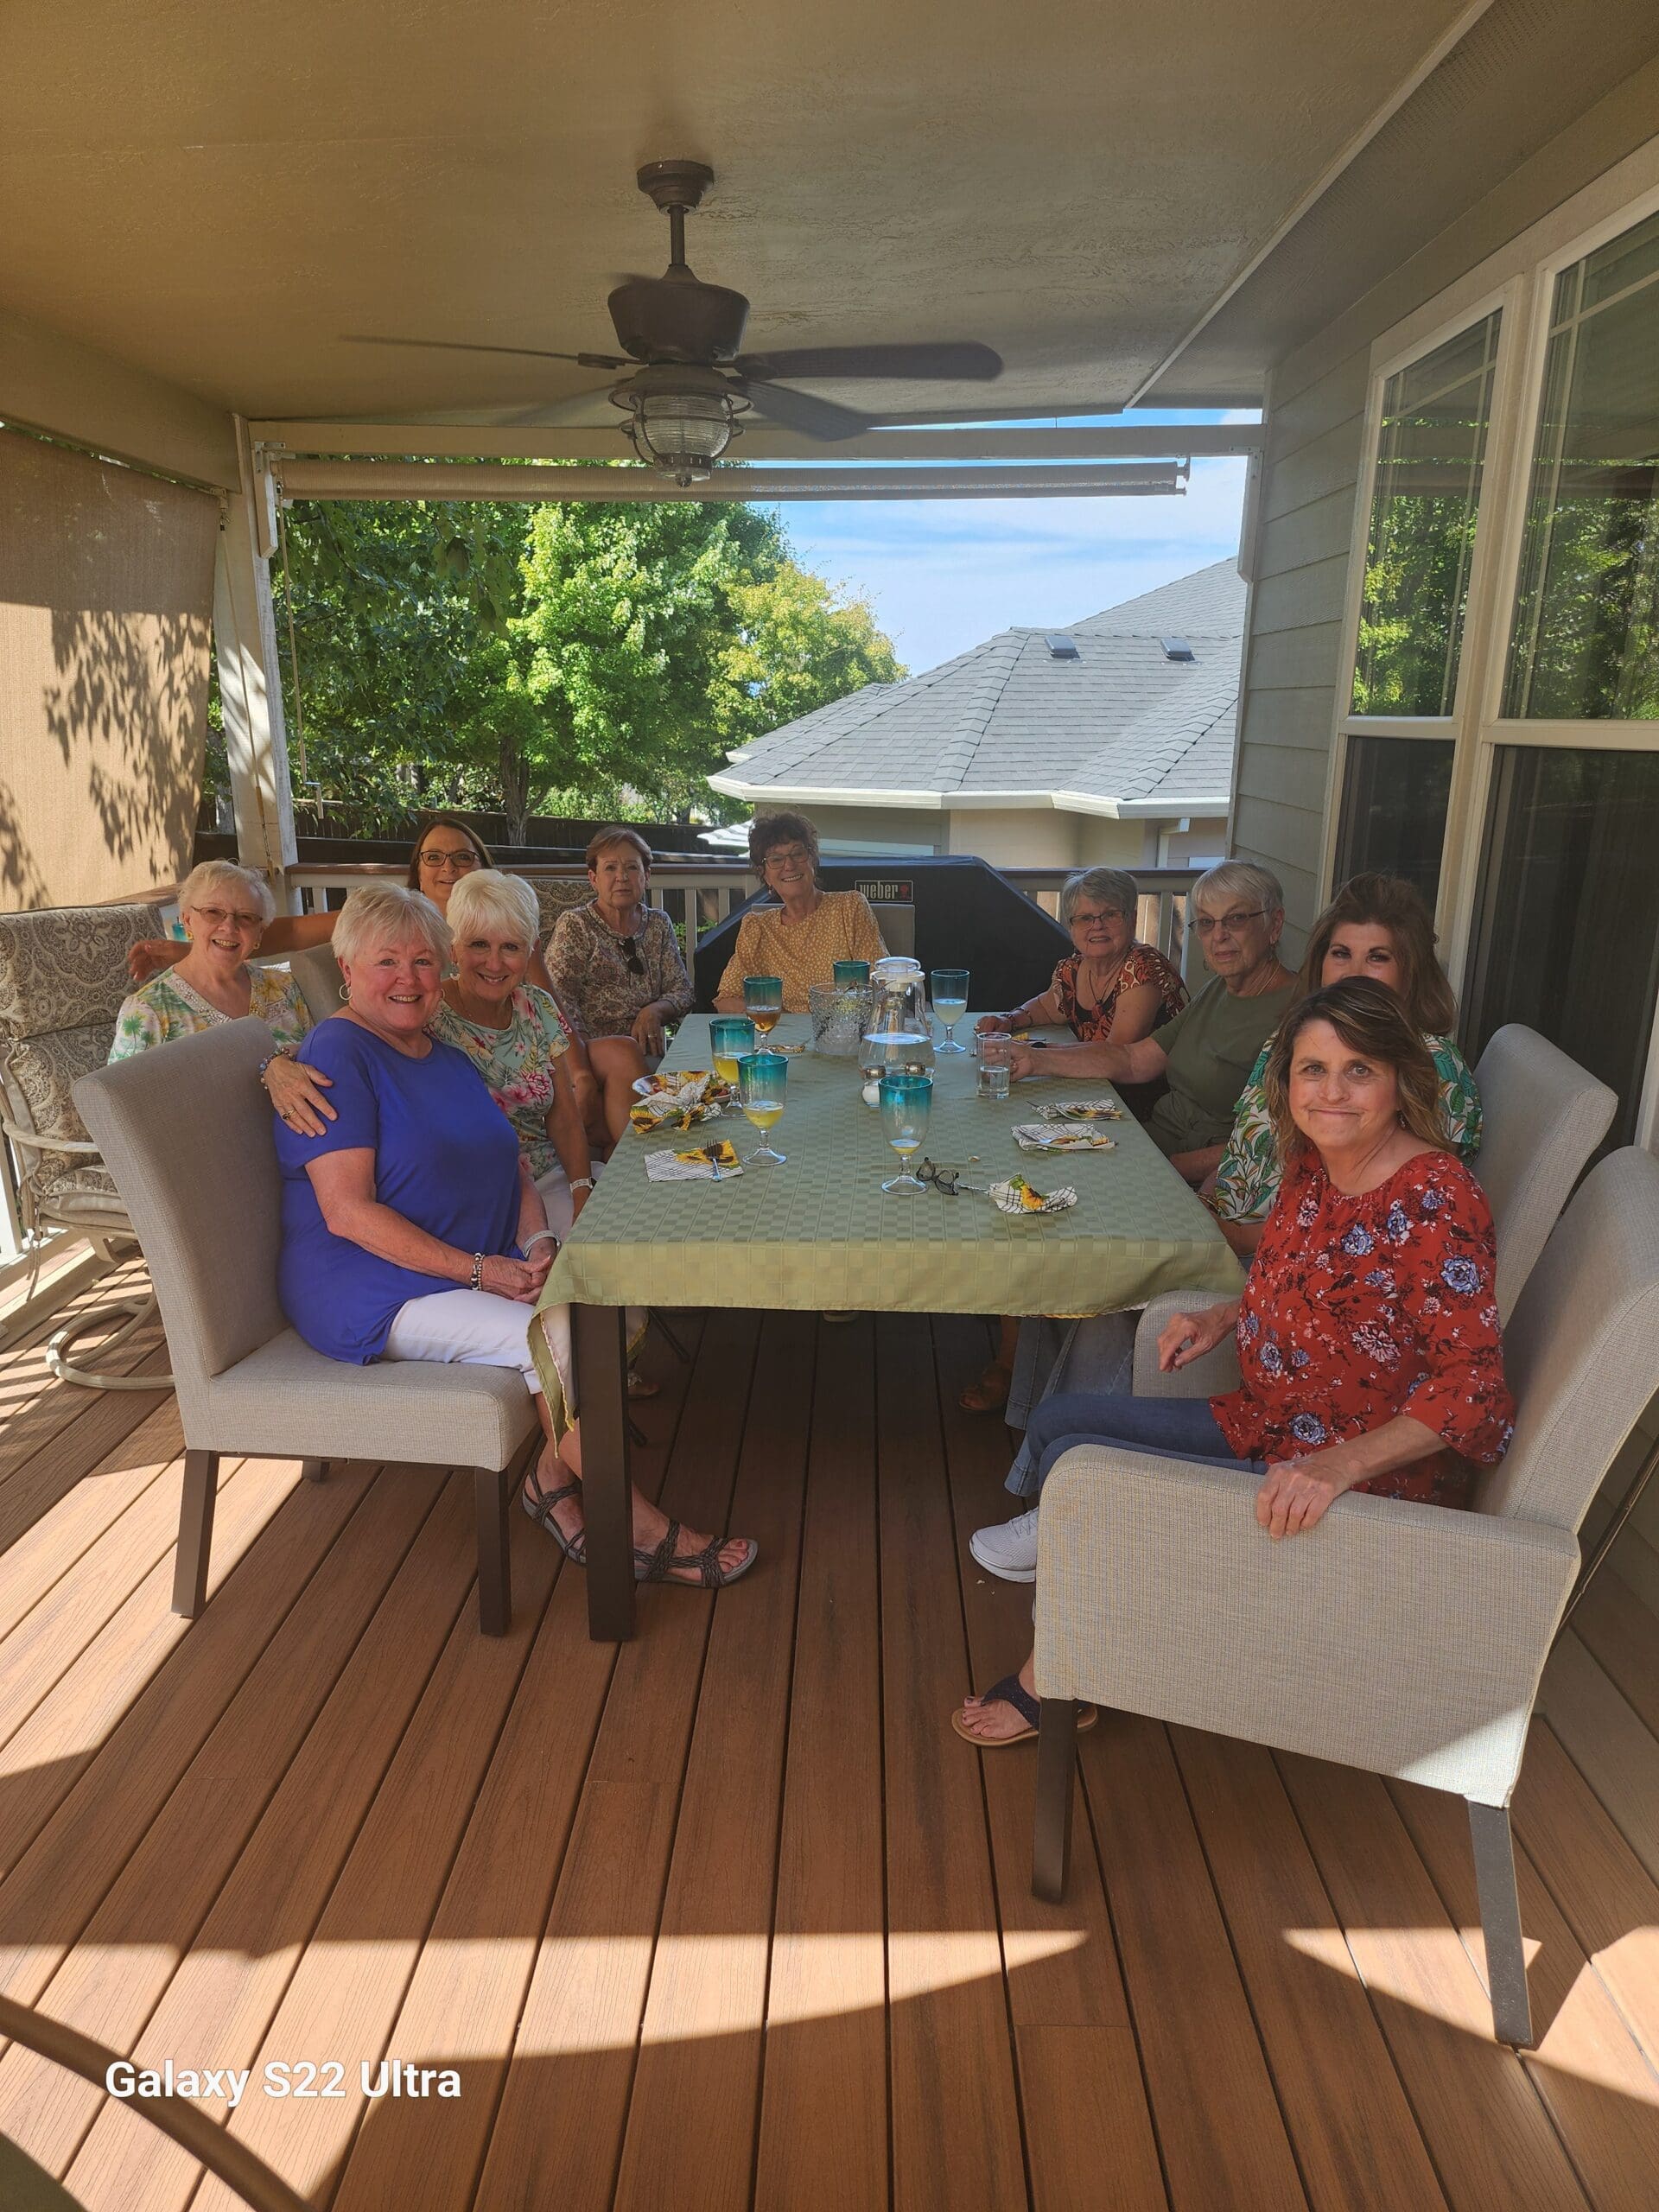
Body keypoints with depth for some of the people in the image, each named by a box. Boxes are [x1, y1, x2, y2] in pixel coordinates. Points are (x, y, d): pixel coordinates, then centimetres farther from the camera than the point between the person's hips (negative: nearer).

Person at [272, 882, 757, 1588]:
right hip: (371, 1292, -8)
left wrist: (538, 1243, -8)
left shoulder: (447, 1056, 16)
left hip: (482, 1267, 8)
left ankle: (554, 1476, -4)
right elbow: (348, 1212, -19)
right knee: (558, 1333, -26)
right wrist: (478, 1271, -23)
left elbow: (511, 1166, 14)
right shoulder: (336, 1055, -11)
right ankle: (635, 1528, -11)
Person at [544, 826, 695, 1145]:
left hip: (648, 1051, 4)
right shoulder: (575, 926, 3)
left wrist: (654, 1010, -9)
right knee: (625, 1052, -37)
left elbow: (682, 990, 15)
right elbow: (559, 1001, -7)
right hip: (591, 1047, -4)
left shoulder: (658, 924, 17)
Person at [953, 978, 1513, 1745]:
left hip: (1367, 1484, -9)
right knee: (1056, 1423, 7)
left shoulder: (1435, 1197, -24)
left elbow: (1472, 1381, -26)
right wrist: (1225, 1315, 3)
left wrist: (1336, 1465, -37)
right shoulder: (1313, 1160, 0)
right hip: (1267, 1424, 9)